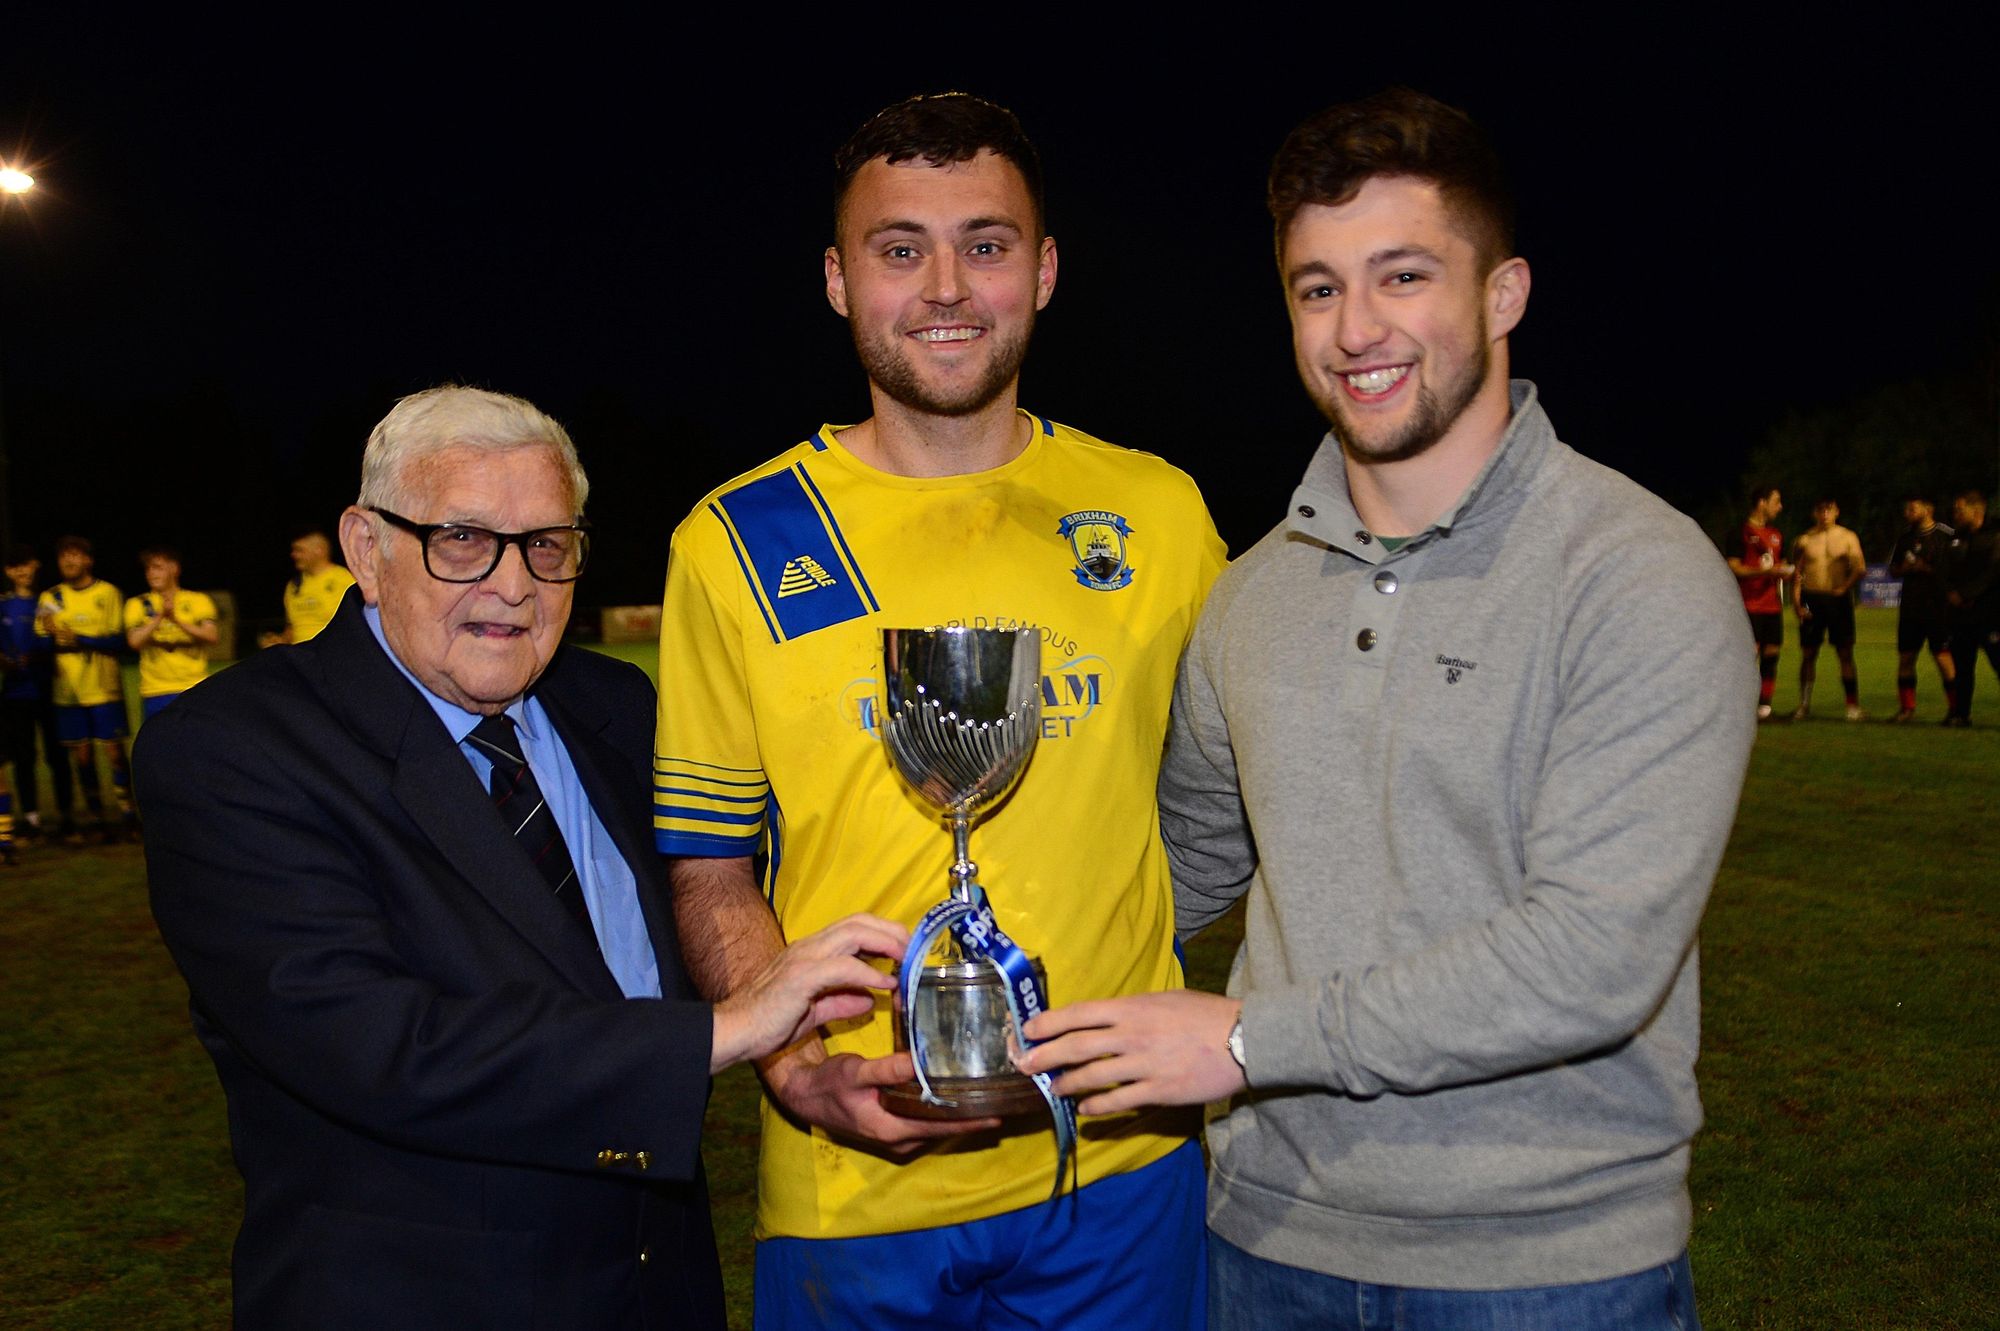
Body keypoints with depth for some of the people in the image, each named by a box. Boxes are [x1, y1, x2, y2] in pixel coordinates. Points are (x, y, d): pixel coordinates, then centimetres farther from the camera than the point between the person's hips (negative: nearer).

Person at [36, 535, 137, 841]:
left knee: (113, 751, -2)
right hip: (68, 691, 3)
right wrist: (52, 636, -14)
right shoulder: (50, 598, 9)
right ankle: (97, 819, 13)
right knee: (81, 756, 5)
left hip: (105, 689, -3)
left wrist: (79, 639, -19)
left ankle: (127, 815, 7)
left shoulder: (107, 593, -1)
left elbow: (118, 640, -8)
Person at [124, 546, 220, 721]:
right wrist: (160, 616, -21)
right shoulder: (138, 604, 9)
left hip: (194, 689, 0)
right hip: (155, 692, 1)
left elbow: (212, 636, -8)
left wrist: (176, 619, -20)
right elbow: (134, 641, -7)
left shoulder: (198, 600, 7)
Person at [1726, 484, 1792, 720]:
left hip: (1772, 605, 7)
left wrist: (1785, 572, 4)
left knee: (1771, 654, 3)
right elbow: (1733, 568, -10)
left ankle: (1765, 707, 8)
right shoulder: (1741, 531, -3)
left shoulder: (1776, 535, 19)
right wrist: (1765, 572, -18)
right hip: (1749, 606, -7)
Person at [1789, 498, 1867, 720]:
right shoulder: (1804, 540, 8)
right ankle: (1804, 704, 10)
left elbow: (1860, 568, -2)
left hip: (1838, 599, -1)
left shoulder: (1848, 538, 6)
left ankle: (1853, 706, 0)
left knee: (1845, 653, -2)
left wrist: (1844, 588, -16)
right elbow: (1796, 574, 7)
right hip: (1811, 599, 1)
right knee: (1808, 653, 3)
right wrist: (1796, 602, -3)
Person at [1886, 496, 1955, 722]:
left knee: (1943, 656, -6)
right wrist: (1904, 569, 0)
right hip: (1910, 606, 6)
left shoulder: (1946, 535, -5)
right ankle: (1907, 708, 14)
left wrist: (1926, 569, -16)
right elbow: (1892, 568, 21)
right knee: (1905, 657, 6)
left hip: (1938, 607, -6)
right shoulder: (1905, 537, 14)